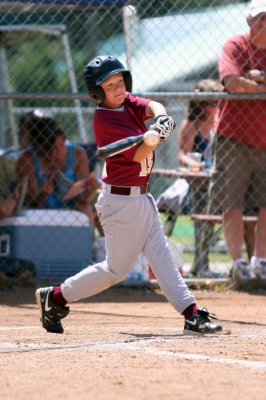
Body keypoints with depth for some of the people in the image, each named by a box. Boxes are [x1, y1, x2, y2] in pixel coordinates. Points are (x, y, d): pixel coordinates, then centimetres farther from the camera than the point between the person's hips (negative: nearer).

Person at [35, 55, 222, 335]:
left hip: (142, 197, 8)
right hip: (122, 201, -8)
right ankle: (54, 297, 12)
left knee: (161, 257, 3)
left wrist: (160, 118, -36)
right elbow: (138, 154, -24)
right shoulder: (103, 120, -18)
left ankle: (192, 316, 0)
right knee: (117, 269, 0)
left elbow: (152, 107, -13)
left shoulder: (128, 102, 6)